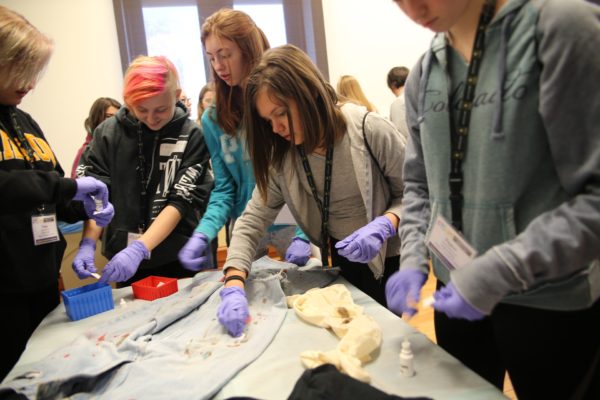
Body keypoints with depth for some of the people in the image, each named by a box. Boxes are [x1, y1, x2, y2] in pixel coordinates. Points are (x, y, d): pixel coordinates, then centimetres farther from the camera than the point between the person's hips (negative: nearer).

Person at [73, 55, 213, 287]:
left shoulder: (191, 136, -8)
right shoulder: (108, 133, -3)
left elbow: (180, 201, -14)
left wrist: (138, 249, -24)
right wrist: (88, 244, -18)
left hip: (179, 260, -1)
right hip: (123, 257, 2)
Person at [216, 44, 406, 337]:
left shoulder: (369, 130, -23)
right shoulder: (283, 157, -9)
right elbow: (252, 220, -12)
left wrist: (383, 225, -32)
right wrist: (234, 285, -25)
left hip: (389, 260, -4)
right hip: (341, 263, 4)